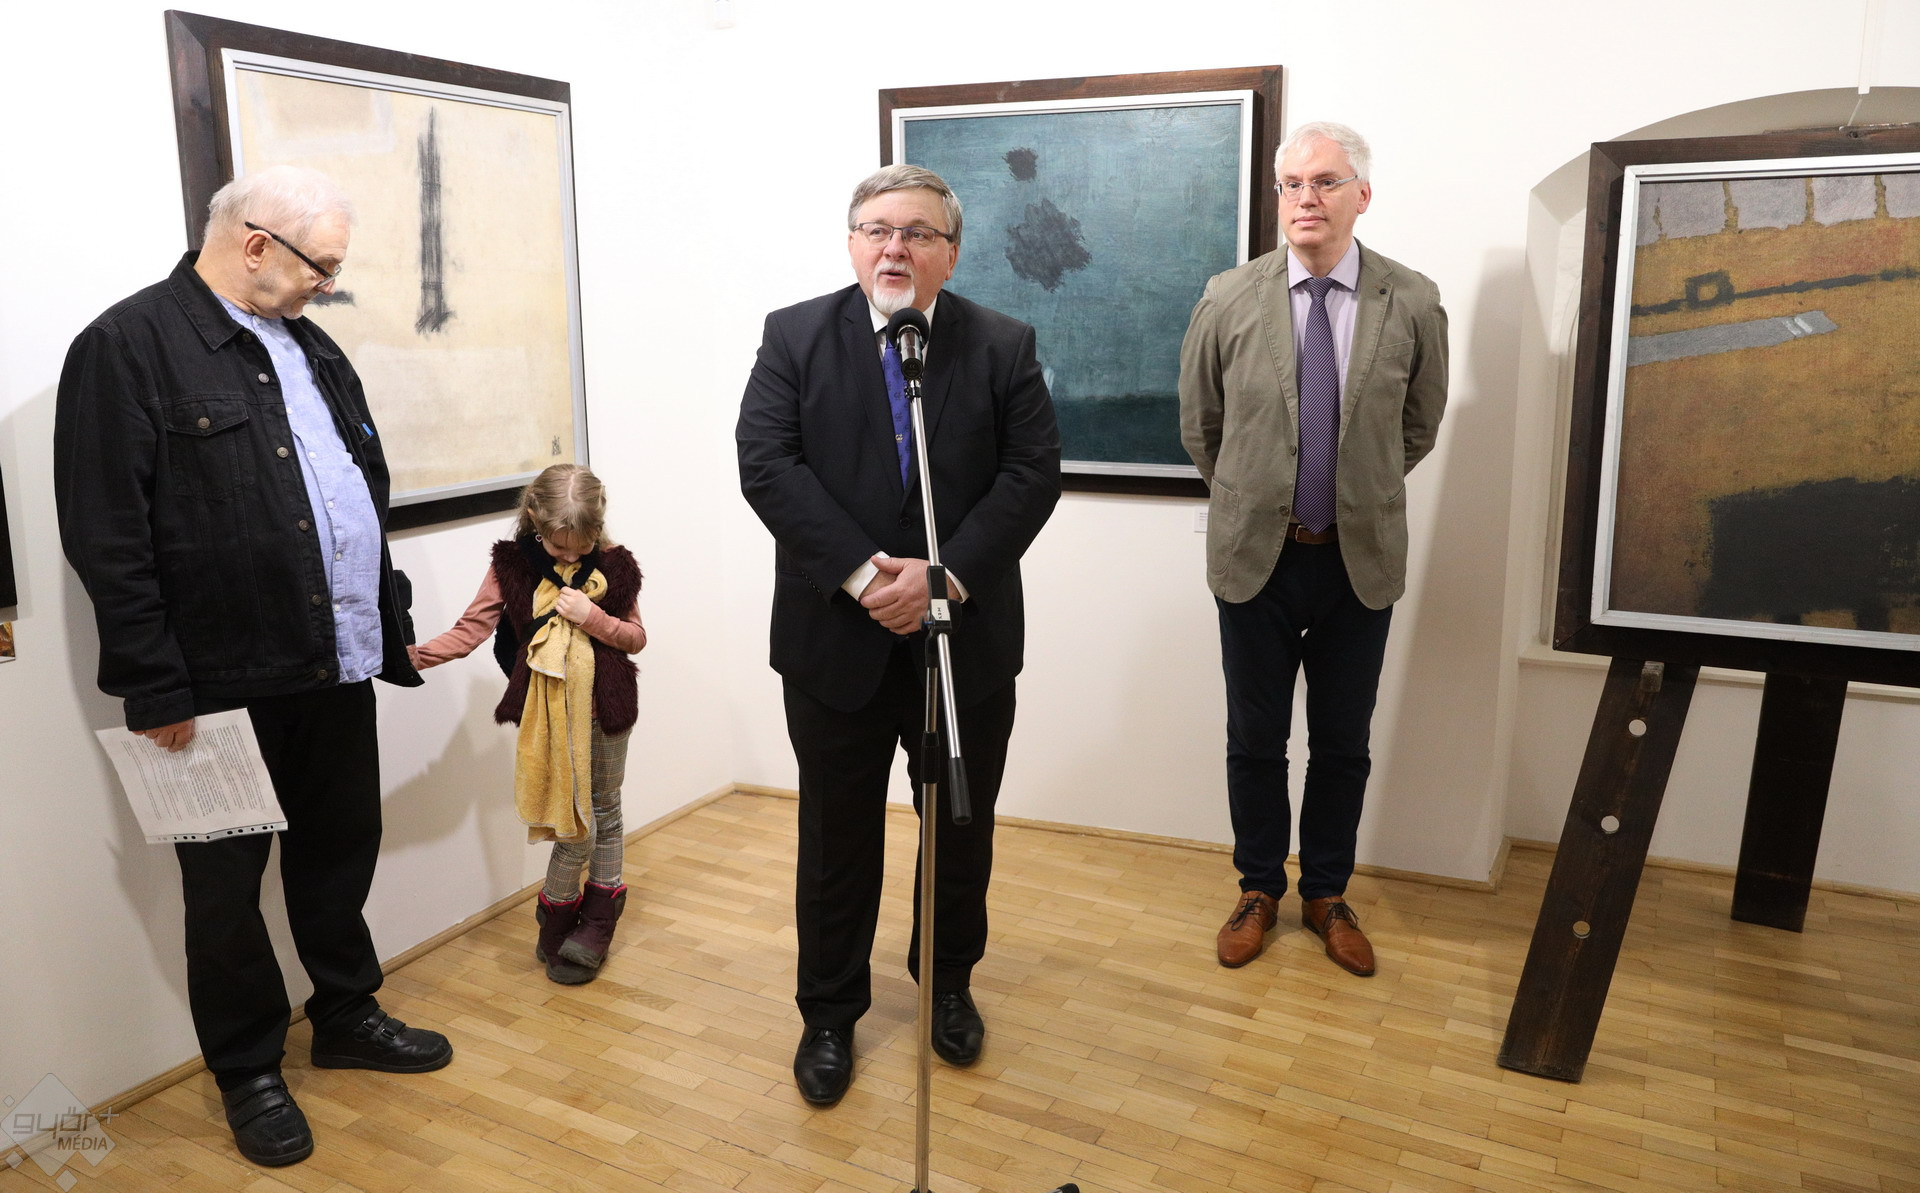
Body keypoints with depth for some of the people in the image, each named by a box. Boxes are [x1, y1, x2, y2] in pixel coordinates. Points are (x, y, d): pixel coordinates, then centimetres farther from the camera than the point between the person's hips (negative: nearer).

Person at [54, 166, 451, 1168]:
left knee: (340, 854, 18)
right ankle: (247, 1072, 27)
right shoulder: (128, 347, -10)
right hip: (221, 684, -6)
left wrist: (391, 629, 14)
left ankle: (347, 1017, 38)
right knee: (226, 884, 10)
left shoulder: (311, 349, 13)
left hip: (338, 668, 7)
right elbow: (108, 540, -14)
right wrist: (155, 688, -15)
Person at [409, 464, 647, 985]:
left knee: (605, 811, 13)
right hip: (548, 711, -2)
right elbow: (471, 629, -7)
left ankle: (598, 918, 31)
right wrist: (413, 655, -21)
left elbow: (636, 638, 2)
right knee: (576, 824, -3)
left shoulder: (613, 564, -3)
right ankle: (556, 923, 20)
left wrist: (593, 617, -16)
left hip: (605, 707, 2)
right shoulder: (512, 565, -5)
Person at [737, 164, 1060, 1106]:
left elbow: (1032, 473, -7)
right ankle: (830, 1014, 30)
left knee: (962, 826, 16)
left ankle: (948, 982, 40)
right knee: (837, 838, 12)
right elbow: (767, 463, -10)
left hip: (967, 640, 1)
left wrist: (946, 574, -19)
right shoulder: (795, 338, 0)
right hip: (836, 641, -1)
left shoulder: (1001, 347, 1)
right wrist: (862, 571, -20)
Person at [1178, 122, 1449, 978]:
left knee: (1343, 743, 13)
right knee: (1254, 739, 12)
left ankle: (1328, 896, 32)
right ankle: (1259, 891, 31)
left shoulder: (1413, 306, -5)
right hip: (1255, 554, 0)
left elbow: (1418, 427, 10)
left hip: (1362, 558, 1)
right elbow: (1200, 425, 8)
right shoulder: (1229, 300, -6)